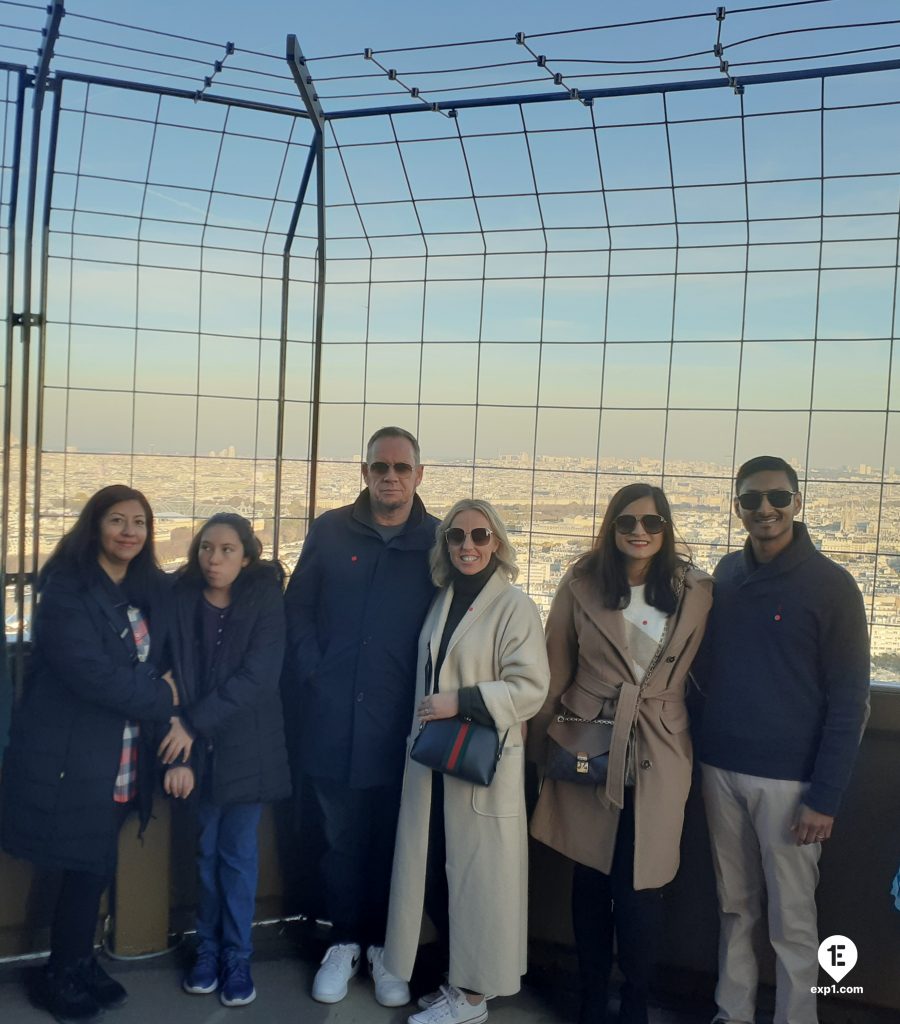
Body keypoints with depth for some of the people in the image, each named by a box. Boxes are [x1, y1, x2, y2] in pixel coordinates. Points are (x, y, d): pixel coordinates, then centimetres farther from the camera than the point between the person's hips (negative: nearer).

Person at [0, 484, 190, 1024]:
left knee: (93, 869, 14)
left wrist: (177, 717, -11)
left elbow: (169, 661, 8)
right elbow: (91, 672, -23)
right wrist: (162, 697, -14)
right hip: (70, 754, -6)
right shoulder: (66, 588, -14)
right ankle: (62, 978, 26)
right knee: (89, 870, 4)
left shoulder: (153, 589, 7)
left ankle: (80, 966, 34)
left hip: (123, 758, 6)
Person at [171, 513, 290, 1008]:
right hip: (198, 748, 2)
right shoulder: (181, 601, -4)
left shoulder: (265, 602, -8)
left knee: (238, 852, 7)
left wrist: (193, 725, -18)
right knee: (206, 850, 12)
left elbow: (255, 679, -16)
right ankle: (208, 949, 28)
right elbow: (172, 679, -8)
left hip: (247, 747, -1)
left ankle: (236, 957, 21)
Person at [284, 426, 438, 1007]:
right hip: (334, 720, 1)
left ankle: (384, 948, 30)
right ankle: (344, 943, 32)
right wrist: (312, 672, -3)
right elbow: (298, 607, 7)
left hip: (401, 722, -1)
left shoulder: (439, 541, -1)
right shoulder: (330, 531, 3)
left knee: (393, 842, 12)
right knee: (341, 840, 14)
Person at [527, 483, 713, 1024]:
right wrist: (543, 746, 5)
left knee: (642, 887, 2)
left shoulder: (697, 590, -2)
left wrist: (699, 744, 5)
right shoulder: (581, 584, -2)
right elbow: (557, 670, 3)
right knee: (591, 878, 13)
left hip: (659, 756, 0)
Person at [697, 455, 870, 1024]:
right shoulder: (727, 575, 5)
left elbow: (849, 700, -9)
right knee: (735, 907, 16)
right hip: (721, 769, 5)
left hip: (789, 778, -4)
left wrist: (826, 795, -12)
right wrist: (706, 750, 7)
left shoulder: (831, 585, -9)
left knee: (792, 919, 6)